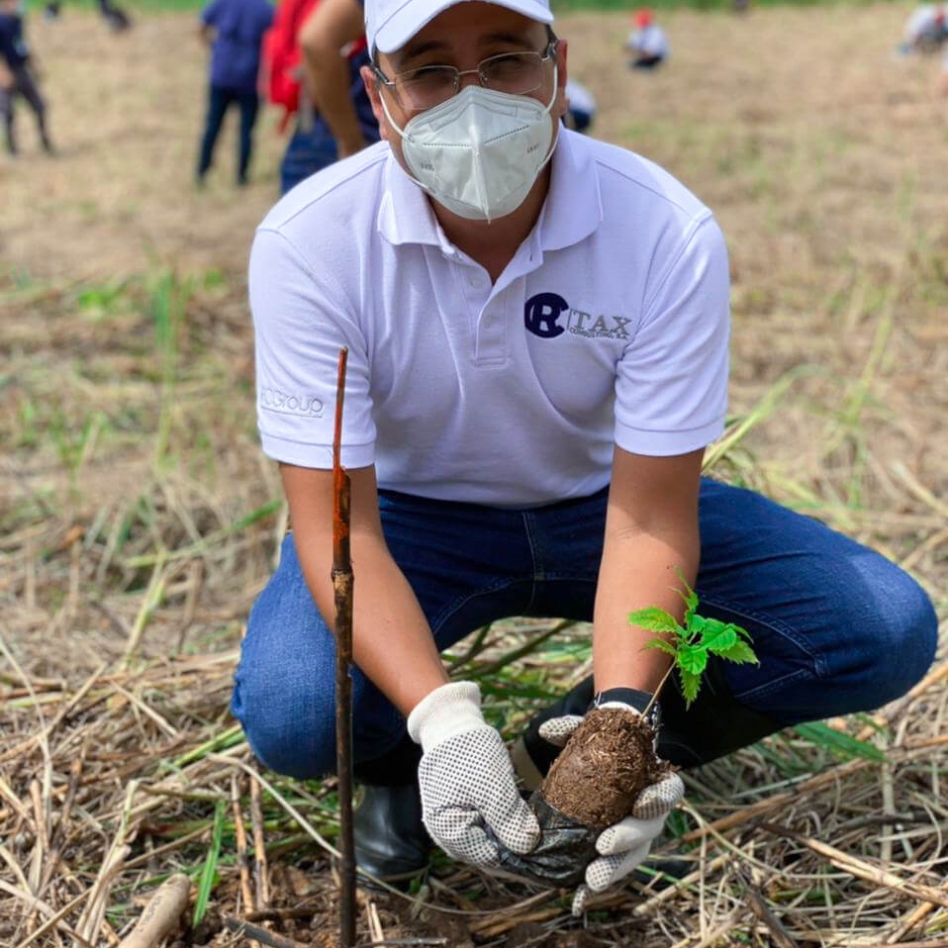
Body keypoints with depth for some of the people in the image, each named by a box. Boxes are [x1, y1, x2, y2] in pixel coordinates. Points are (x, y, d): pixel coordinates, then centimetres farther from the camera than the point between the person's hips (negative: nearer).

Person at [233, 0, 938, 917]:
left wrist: (623, 716, -39)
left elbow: (648, 521, -22)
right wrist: (443, 720, -41)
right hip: (411, 510, -1)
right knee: (288, 712, -33)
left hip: (594, 503, 2)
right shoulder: (308, 243, -24)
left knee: (885, 631, -15)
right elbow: (339, 525, -26)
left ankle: (560, 750, 0)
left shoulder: (669, 234, -24)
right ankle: (401, 760, 6)